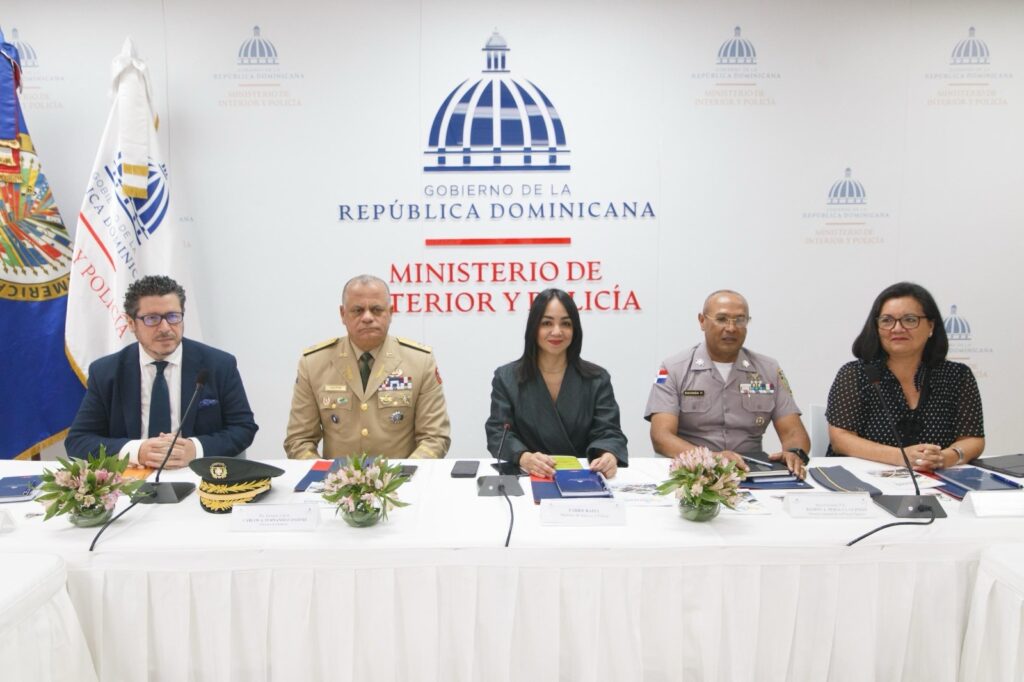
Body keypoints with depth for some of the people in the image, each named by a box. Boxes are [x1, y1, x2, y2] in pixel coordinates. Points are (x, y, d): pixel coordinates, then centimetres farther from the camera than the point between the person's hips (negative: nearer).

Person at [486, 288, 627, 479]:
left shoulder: (597, 379, 8)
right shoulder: (506, 378, 5)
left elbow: (608, 432, 0)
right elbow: (498, 433, -3)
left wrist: (609, 456, -25)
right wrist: (524, 458, -25)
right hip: (528, 478, -1)